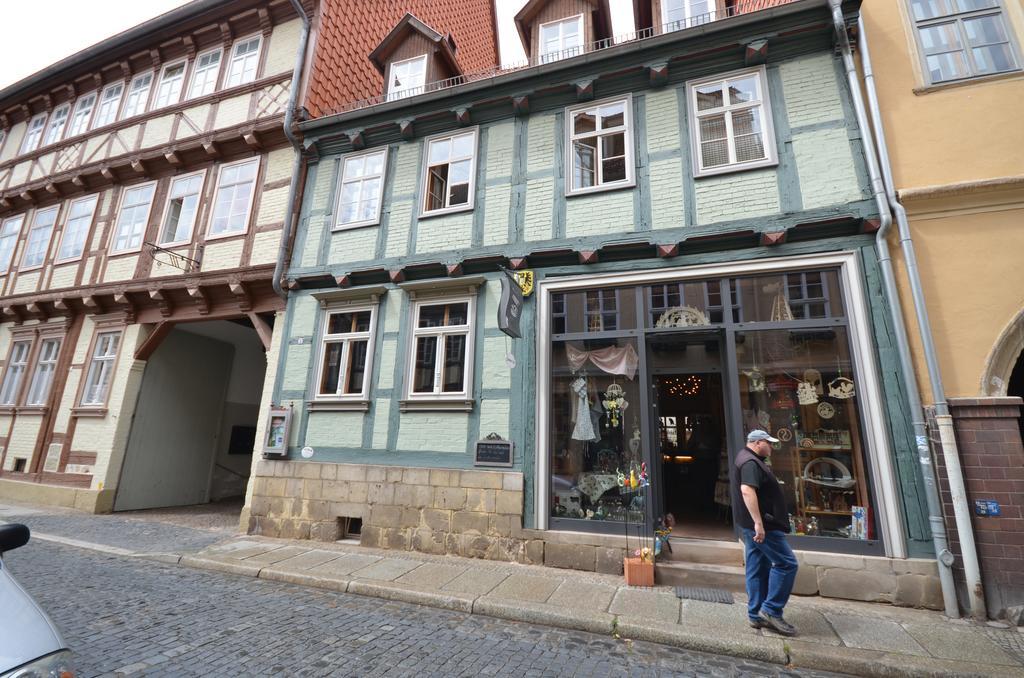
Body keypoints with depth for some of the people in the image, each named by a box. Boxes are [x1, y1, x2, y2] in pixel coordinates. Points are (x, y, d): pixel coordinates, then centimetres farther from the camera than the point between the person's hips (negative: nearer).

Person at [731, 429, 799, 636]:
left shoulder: (748, 459, 18)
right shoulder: (750, 463, -17)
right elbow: (747, 491, -30)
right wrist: (758, 523, -32)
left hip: (752, 525, 10)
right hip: (761, 525, -10)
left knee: (757, 569, 12)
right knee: (786, 563, -4)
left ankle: (756, 615, 17)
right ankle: (771, 611, 0)